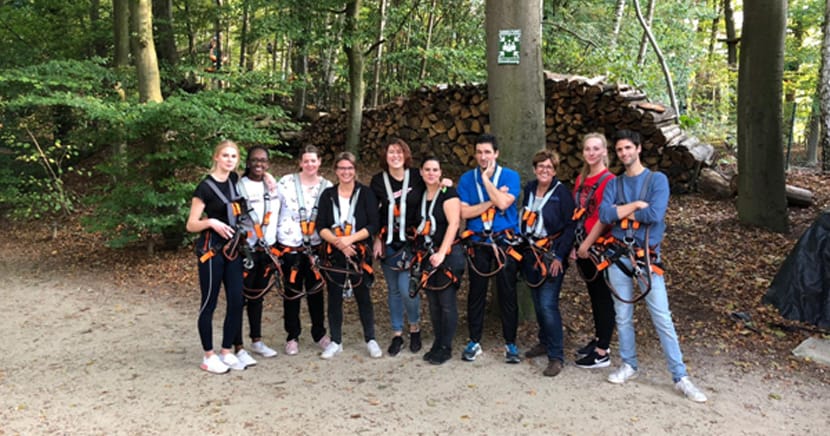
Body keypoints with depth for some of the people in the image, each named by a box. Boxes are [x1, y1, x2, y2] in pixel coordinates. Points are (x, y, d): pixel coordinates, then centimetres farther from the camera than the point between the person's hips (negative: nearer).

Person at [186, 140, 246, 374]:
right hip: (211, 250, -6)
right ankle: (208, 357, 13)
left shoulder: (234, 180, 6)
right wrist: (211, 222, -28)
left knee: (236, 302, 5)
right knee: (209, 303, 2)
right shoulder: (205, 187, -11)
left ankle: (227, 352, 18)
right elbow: (191, 225, -9)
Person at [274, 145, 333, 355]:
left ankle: (319, 333, 28)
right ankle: (292, 336, 22)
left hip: (315, 247, 2)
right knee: (292, 292, 8)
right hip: (289, 246, -2)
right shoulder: (286, 182, -5)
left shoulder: (327, 186, 3)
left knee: (316, 290, 11)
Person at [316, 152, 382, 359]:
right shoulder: (328, 195, 5)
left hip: (359, 254, -2)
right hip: (334, 255, 2)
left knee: (363, 297, 6)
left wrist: (350, 239, -18)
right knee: (334, 298, 7)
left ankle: (370, 340, 19)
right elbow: (321, 227, 0)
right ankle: (335, 342, 19)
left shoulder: (365, 193, -1)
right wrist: (338, 242, -17)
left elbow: (373, 225, -7)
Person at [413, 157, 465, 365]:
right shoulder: (420, 195, 11)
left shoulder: (448, 193, -9)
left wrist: (441, 253, -22)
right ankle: (437, 344, 23)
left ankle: (445, 348, 9)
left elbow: (454, 223, -17)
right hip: (427, 255, 6)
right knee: (433, 302, 12)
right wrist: (419, 250, 8)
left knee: (447, 302, -1)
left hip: (448, 254, -6)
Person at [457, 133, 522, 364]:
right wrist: (492, 201, -14)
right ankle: (474, 342, 19)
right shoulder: (467, 179, 4)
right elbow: (464, 212, -7)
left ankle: (510, 343, 14)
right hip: (478, 243, 2)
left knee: (507, 293, 2)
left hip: (505, 241, -1)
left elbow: (503, 203, -19)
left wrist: (486, 178, -14)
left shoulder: (510, 176, -2)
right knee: (476, 293, 8)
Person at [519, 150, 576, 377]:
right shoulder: (529, 188, 8)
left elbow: (570, 226, -11)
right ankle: (545, 341, 31)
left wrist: (560, 256, -16)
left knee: (548, 304, -12)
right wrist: (523, 246, 10)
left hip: (552, 255, -6)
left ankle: (556, 356, -3)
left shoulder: (562, 192, -9)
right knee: (537, 302, 13)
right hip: (530, 253, 6)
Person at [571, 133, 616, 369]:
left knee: (603, 296, 0)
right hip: (583, 247, 7)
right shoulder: (581, 179, 11)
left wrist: (587, 244, -16)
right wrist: (576, 244, 7)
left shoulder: (608, 180, -12)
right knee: (594, 294, 17)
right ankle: (599, 338, 31)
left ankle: (602, 352, 7)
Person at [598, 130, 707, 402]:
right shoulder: (614, 184, 9)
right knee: (623, 315, 10)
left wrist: (622, 213, -6)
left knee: (662, 318, -4)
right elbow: (604, 215, -7)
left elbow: (655, 214, -17)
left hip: (648, 255, -3)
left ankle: (680, 377, 3)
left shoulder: (657, 180, -1)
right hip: (618, 255, 3)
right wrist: (636, 205, -11)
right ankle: (629, 365, 25)